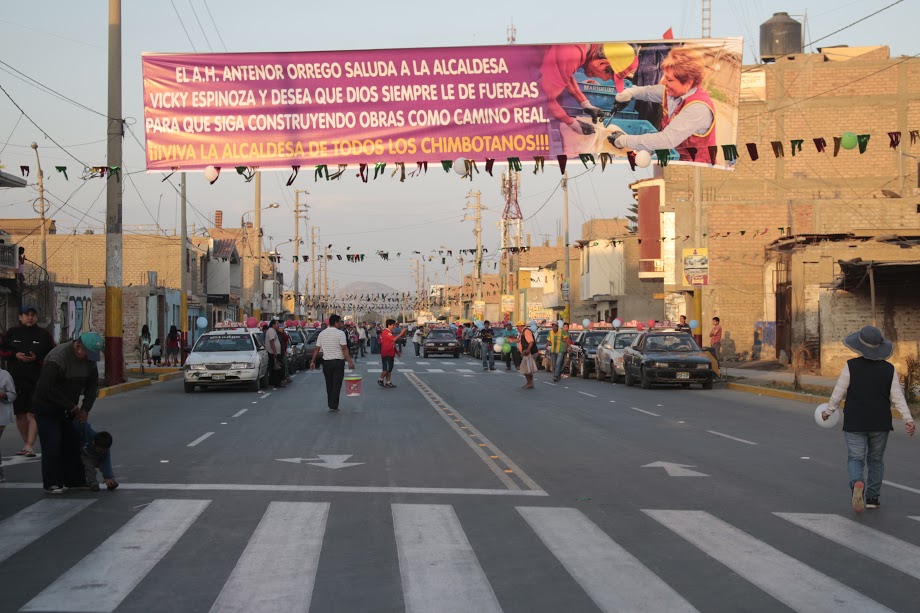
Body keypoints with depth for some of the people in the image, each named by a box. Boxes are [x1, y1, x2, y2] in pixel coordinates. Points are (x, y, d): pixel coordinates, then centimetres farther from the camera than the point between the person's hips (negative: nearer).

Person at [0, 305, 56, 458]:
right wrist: (15, 355, -7)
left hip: (37, 382, -3)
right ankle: (26, 443, 24)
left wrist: (37, 358, -13)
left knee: (33, 414, -11)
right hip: (16, 381, 3)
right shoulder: (12, 333, 7)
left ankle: (30, 446, -14)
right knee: (20, 414, 10)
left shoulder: (44, 334, 2)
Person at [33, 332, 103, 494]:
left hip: (68, 409, 7)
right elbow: (48, 388, -31)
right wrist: (72, 406, -26)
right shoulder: (57, 357, -27)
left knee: (72, 443, 8)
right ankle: (52, 484, -3)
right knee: (52, 445, -10)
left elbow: (92, 385, 6)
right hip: (47, 408, -7)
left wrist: (85, 409, -5)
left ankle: (75, 480, 17)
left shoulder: (89, 359, -4)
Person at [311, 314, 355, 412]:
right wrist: (350, 362, -17)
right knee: (336, 384, -2)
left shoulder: (322, 334, 6)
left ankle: (331, 405, 20)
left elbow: (317, 349, 6)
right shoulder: (340, 333, -10)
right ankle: (333, 406, -6)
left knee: (329, 384, 14)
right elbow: (344, 349, -16)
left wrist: (313, 361, 11)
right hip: (338, 362, -5)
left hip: (326, 362, 5)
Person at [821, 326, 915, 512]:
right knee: (876, 460, 17)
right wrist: (908, 419, -3)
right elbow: (897, 397, -5)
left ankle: (857, 483, -29)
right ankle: (872, 498, 18)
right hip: (880, 423, 2)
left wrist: (828, 412, 9)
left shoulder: (851, 366, -8)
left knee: (855, 458, 1)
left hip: (855, 423, -2)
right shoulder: (889, 369, -2)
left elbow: (839, 393, -4)